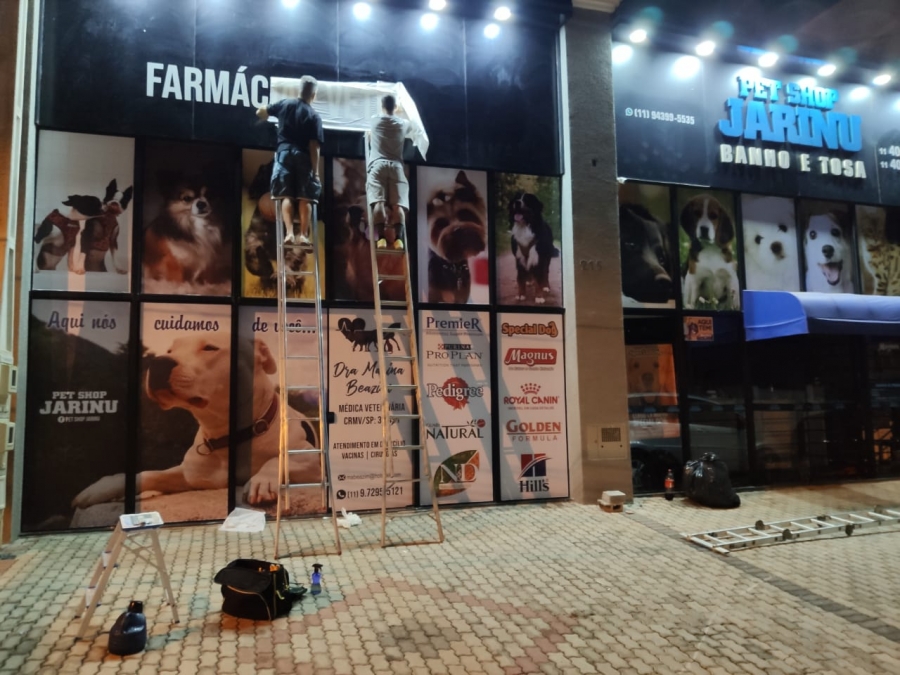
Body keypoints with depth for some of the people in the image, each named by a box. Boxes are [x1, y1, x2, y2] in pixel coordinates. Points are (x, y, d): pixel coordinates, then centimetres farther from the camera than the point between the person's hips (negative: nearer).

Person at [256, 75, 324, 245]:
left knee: (286, 196, -1)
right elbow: (314, 147, -8)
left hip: (284, 153, 2)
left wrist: (267, 116, 40)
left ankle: (289, 233, -12)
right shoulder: (314, 116, -2)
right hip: (303, 157, -2)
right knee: (305, 197, 0)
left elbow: (260, 112, 17)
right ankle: (304, 234, -5)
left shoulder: (285, 104, 7)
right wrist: (316, 170, -5)